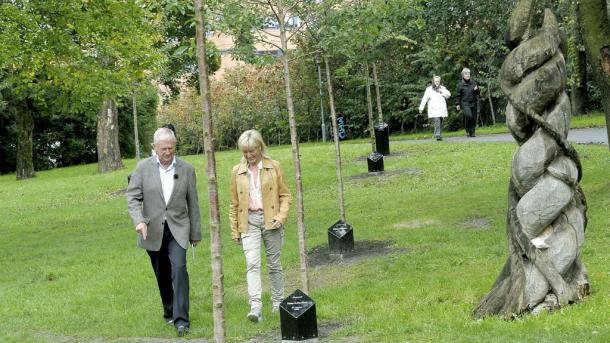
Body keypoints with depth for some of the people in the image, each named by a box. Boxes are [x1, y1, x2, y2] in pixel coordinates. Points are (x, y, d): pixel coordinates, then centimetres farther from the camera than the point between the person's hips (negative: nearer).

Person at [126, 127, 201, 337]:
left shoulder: (187, 170, 1)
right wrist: (139, 220, -21)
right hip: (153, 231, 1)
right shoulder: (143, 167, -1)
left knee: (179, 269, -17)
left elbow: (193, 204, 6)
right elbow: (133, 197, -3)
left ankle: (181, 320, -17)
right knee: (162, 275, 11)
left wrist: (195, 233, 9)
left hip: (178, 229, -1)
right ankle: (169, 311, 30)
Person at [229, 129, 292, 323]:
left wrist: (281, 217, -9)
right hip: (249, 221, 1)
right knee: (252, 263, -15)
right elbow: (234, 204, 12)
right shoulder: (237, 172, 7)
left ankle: (277, 303, 22)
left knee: (274, 264, 8)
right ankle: (255, 307, -22)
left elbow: (285, 195, 5)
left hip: (270, 220, 0)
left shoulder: (274, 167, 3)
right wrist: (235, 231, 10)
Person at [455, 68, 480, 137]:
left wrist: (477, 89, -7)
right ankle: (467, 130, -4)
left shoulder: (473, 82, 9)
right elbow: (458, 95, 1)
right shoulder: (460, 84, -1)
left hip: (473, 103, 4)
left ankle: (472, 133, 13)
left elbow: (478, 92, 16)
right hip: (465, 103, -4)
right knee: (468, 115, -24)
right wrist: (457, 104, -2)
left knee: (474, 118, 3)